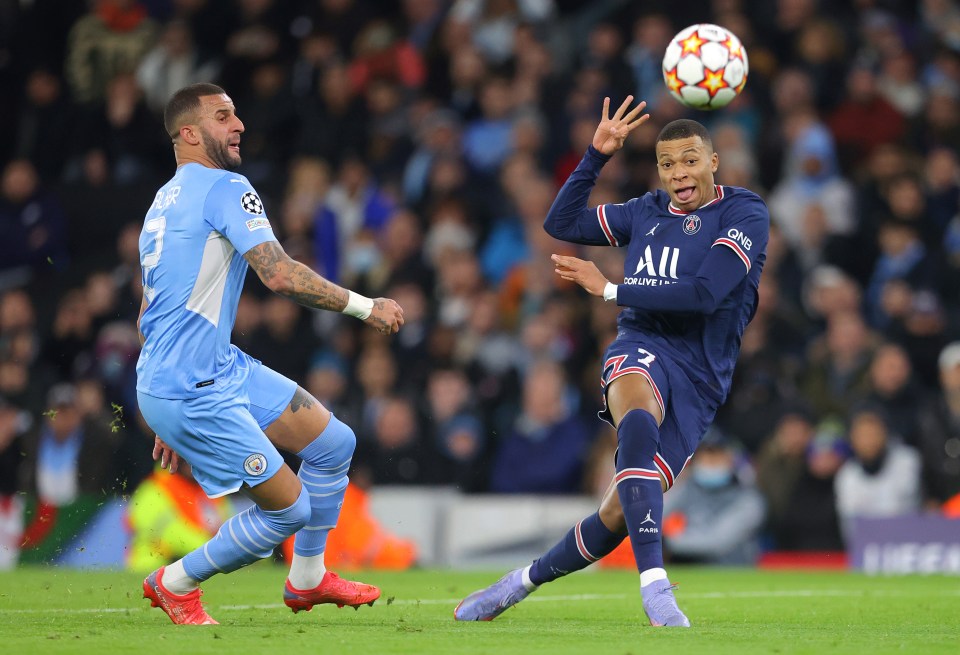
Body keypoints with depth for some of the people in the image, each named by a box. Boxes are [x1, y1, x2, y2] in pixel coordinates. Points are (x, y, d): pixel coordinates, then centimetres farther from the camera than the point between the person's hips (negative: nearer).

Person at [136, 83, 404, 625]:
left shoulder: (165, 201, 18)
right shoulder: (226, 188, -13)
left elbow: (149, 316, 22)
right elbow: (280, 275, -25)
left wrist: (168, 417, 26)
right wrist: (365, 306, -14)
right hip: (191, 392, -10)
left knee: (334, 443, 13)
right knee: (289, 508, -5)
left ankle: (307, 579, 27)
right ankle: (175, 585, 13)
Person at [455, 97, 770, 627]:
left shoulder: (745, 214, -1)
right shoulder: (647, 212, 16)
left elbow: (706, 294, -14)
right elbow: (561, 223, 22)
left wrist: (610, 289, -9)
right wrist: (597, 154, 10)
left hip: (698, 380, -1)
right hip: (642, 350, 1)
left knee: (620, 514, -5)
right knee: (640, 419, -37)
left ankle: (529, 578, 22)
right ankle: (654, 585, -46)